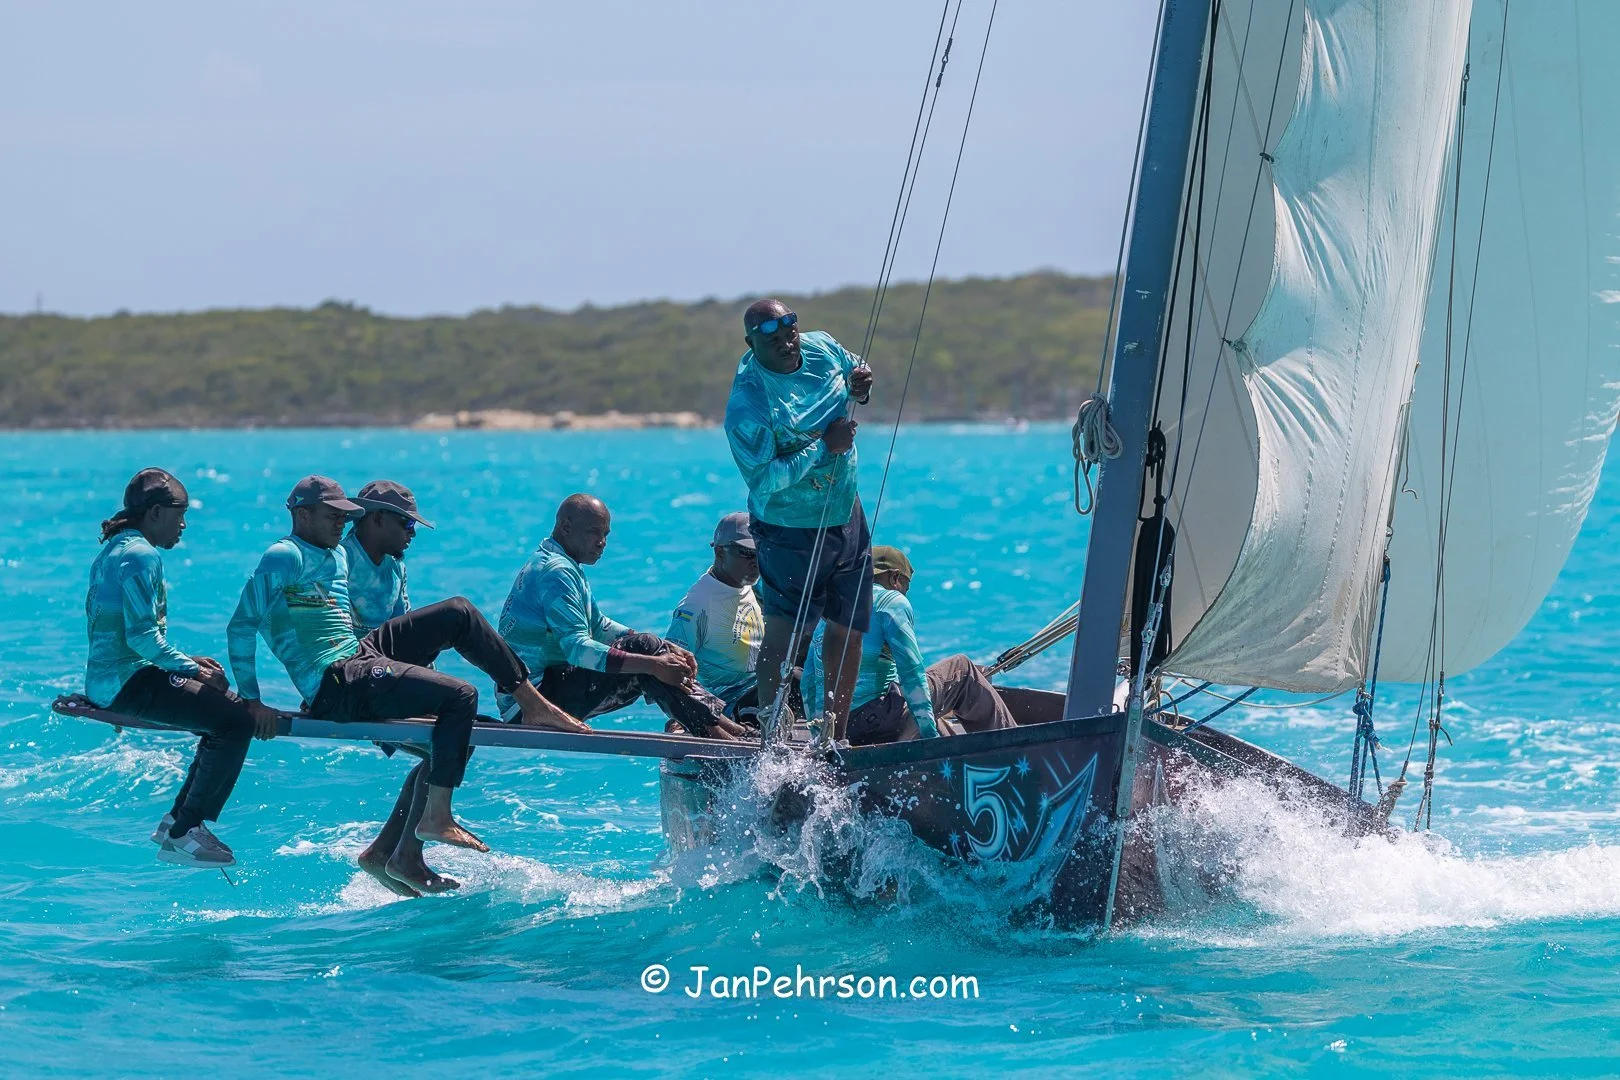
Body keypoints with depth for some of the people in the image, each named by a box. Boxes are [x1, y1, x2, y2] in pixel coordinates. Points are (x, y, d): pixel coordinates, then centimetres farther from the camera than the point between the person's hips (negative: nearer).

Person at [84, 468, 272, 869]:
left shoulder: (113, 551, 19)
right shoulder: (142, 555, -13)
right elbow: (142, 637, -21)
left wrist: (187, 663, 15)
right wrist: (191, 668, -10)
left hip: (104, 681, 11)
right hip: (128, 682, -11)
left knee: (226, 709, 20)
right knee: (237, 720, -20)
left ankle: (177, 820, 20)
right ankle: (182, 835, -16)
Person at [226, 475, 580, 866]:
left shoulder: (338, 555, 18)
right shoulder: (284, 557, -11)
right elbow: (241, 626, -15)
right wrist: (250, 700, -16)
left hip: (361, 653, 10)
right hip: (334, 685, -10)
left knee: (458, 613, 7)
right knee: (459, 696, -22)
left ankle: (533, 703, 10)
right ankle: (436, 819, -25)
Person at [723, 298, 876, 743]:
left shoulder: (822, 348, -3)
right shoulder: (747, 404, -24)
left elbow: (856, 370, 19)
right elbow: (765, 480, -26)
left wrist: (861, 387, -6)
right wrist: (823, 446, -27)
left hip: (846, 518, 8)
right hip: (792, 529, -8)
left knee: (849, 630, 12)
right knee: (786, 635, -11)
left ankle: (835, 735, 23)